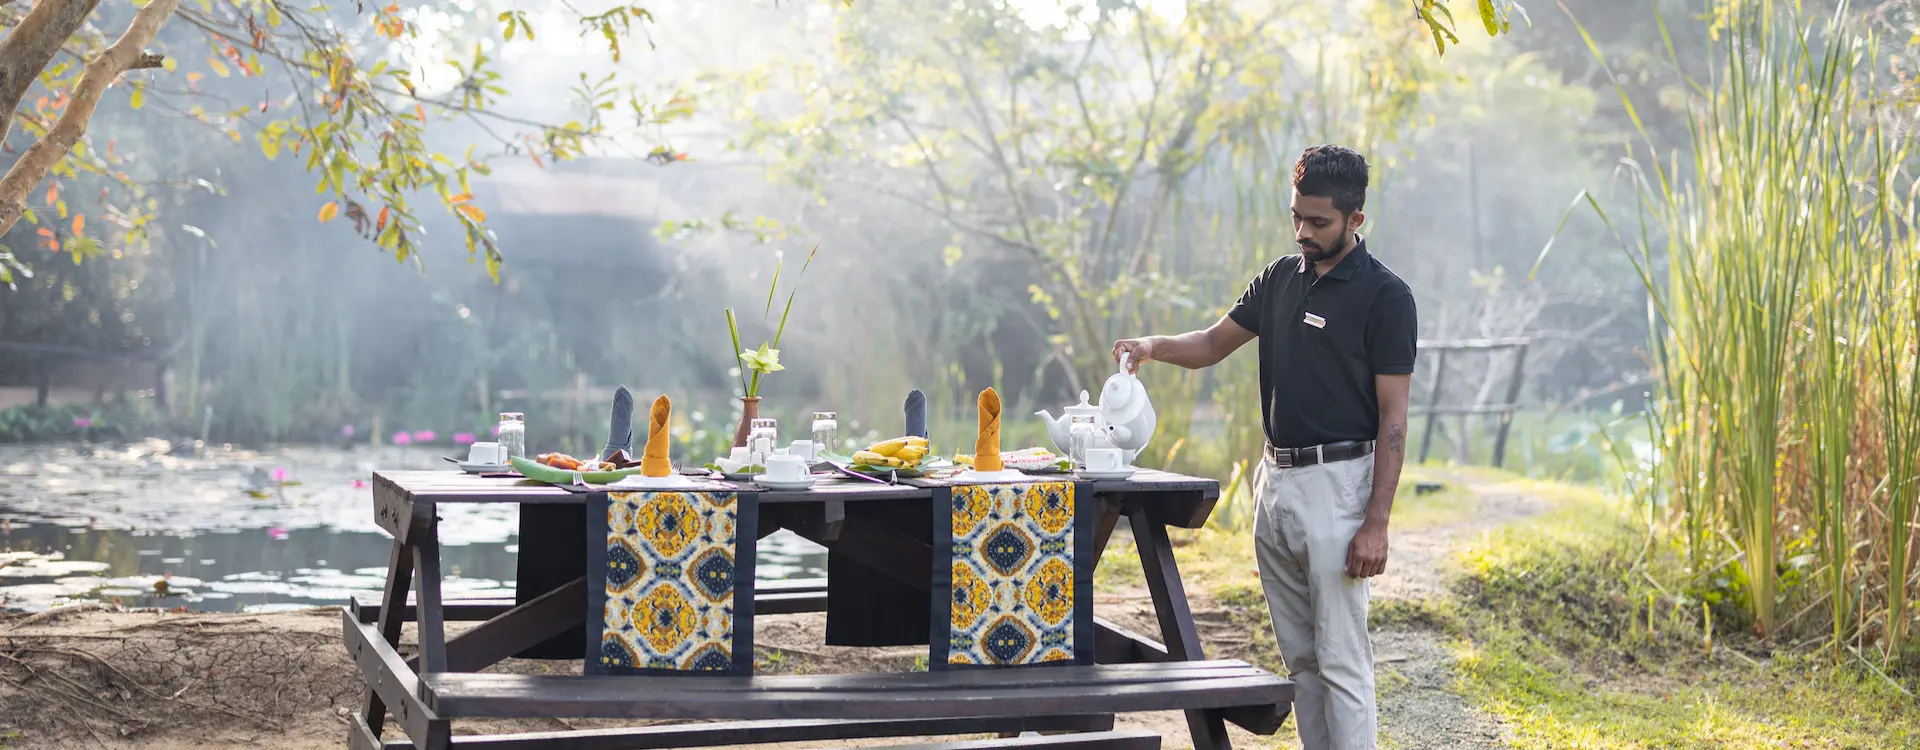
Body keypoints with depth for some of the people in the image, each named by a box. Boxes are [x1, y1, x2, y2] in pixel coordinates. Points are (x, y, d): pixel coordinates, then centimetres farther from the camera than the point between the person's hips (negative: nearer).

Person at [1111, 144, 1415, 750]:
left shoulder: (1384, 297, -10)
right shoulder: (1281, 279, 10)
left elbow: (1393, 418, -12)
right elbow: (1214, 344, 19)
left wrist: (1376, 523, -17)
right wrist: (1153, 347, -3)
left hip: (1337, 482, -7)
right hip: (1275, 476, 7)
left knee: (1341, 660, -7)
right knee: (1299, 656, 12)